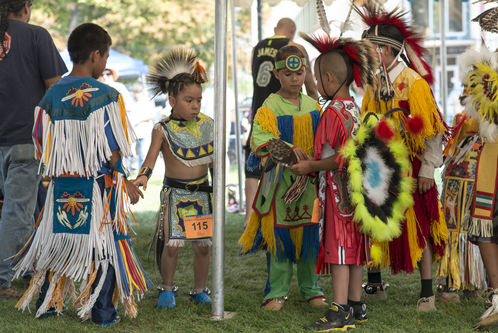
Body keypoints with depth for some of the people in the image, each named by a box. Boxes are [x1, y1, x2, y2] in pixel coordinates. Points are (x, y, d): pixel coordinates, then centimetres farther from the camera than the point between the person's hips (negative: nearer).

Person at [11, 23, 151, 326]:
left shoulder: (53, 93, 2)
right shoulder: (105, 95, -12)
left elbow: (41, 142, 6)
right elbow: (114, 149, -11)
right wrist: (122, 178, 3)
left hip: (61, 185, 5)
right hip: (98, 185, -4)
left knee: (56, 240, 16)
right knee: (103, 244, 6)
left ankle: (47, 304, 22)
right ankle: (103, 312, 8)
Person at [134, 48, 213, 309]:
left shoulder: (207, 125, 4)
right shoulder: (163, 129, -8)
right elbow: (151, 157, -16)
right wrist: (143, 176, -34)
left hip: (201, 193, 3)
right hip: (175, 193, -3)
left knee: (202, 245, 5)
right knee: (172, 244, -9)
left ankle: (199, 290, 21)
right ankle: (167, 289, 12)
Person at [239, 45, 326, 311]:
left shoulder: (313, 106, 10)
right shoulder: (270, 107, -6)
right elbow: (260, 138, -20)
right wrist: (287, 149, -32)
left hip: (310, 178, 4)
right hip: (280, 178, -4)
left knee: (310, 231, 6)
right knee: (280, 232, 0)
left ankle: (311, 289, 17)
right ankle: (277, 291, 9)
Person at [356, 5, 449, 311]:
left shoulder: (414, 82, -13)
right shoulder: (375, 84, 8)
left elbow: (432, 129, -14)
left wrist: (428, 169, -15)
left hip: (411, 166, -6)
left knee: (418, 226, -3)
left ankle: (428, 295, 3)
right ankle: (375, 284, 23)